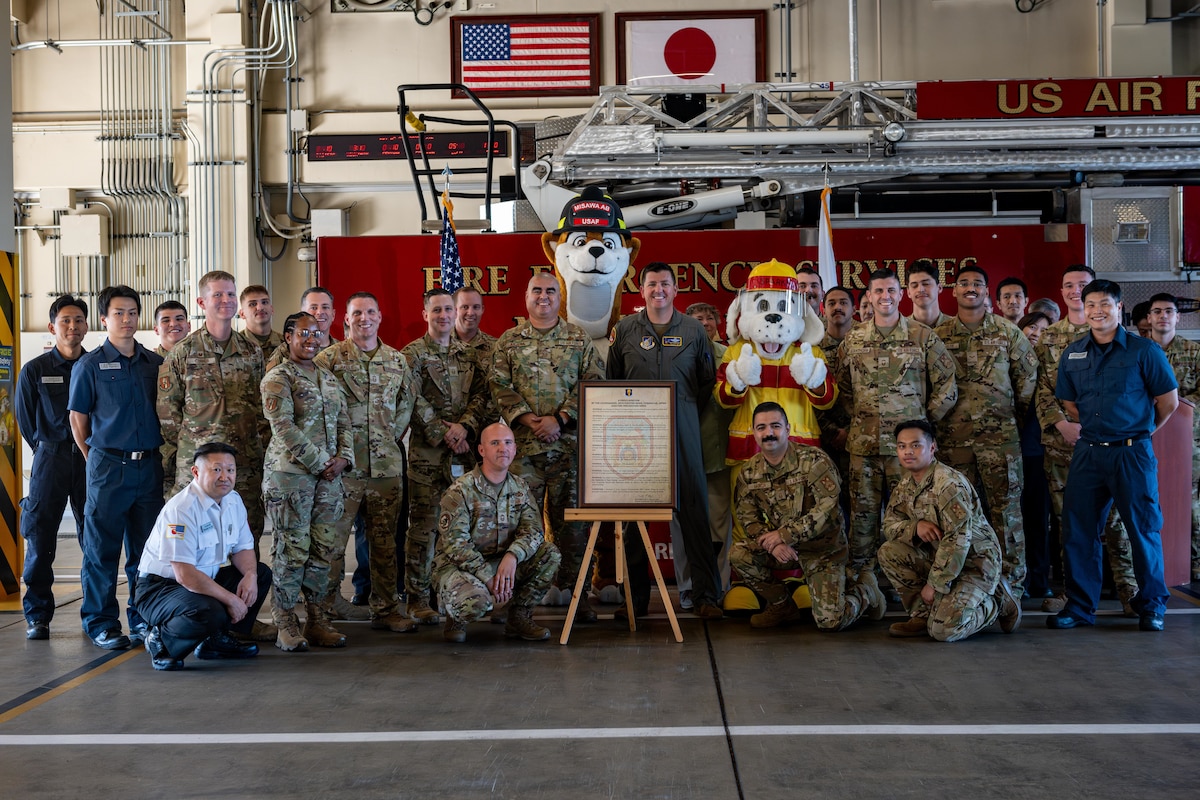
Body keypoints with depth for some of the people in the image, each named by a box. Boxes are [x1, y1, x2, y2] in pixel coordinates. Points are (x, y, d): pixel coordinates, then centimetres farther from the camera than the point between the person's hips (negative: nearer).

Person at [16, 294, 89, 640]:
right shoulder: (34, 371, 3)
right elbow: (25, 420, 11)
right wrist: (49, 450, 9)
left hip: (90, 459, 1)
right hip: (50, 459, 0)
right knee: (40, 537, -1)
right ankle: (38, 616, 8)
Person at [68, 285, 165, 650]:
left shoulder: (155, 363, 10)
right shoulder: (90, 365, -1)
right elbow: (78, 418, 2)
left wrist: (161, 453, 9)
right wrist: (96, 461, 0)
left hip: (149, 466, 4)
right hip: (109, 468, -4)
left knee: (146, 549, 10)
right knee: (102, 549, 1)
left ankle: (143, 620, 20)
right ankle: (102, 625, 11)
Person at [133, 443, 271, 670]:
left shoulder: (233, 501, 3)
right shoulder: (181, 509, -24)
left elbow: (243, 548, 12)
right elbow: (185, 575, -28)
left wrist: (250, 575, -12)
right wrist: (231, 600, -23)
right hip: (160, 587, -9)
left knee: (261, 573, 2)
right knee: (209, 613, -36)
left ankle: (217, 639, 7)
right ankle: (161, 638, -5)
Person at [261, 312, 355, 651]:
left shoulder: (329, 379, 18)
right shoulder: (278, 378, -4)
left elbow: (344, 423, 17)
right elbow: (283, 426, -14)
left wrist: (343, 458, -1)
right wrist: (319, 463, -15)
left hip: (328, 475, 6)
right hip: (290, 474, -6)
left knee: (322, 548, 7)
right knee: (292, 549, -4)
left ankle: (316, 620, 16)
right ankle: (286, 626, 4)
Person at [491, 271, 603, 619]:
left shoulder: (579, 338, 9)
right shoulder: (509, 340, 11)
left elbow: (593, 382, 0)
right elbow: (499, 385, 2)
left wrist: (559, 418, -10)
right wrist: (528, 419, -11)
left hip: (569, 443, 0)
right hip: (523, 444, 0)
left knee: (571, 518, 2)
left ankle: (575, 590, 9)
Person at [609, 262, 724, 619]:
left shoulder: (694, 330, 9)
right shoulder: (624, 329, 9)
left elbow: (708, 381, 15)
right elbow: (611, 381, 15)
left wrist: (686, 409, 7)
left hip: (683, 432, 0)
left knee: (694, 509, -2)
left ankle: (706, 594, 4)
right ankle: (635, 595, 11)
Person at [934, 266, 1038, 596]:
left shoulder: (1008, 332, 4)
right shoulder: (939, 335, 6)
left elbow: (1028, 375, 10)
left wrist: (1018, 412, 11)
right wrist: (936, 417, 8)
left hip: (1001, 433, -1)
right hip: (953, 435, 1)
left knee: (1006, 508, -1)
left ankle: (1012, 581, 7)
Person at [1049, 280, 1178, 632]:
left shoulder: (1144, 351, -4)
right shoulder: (1073, 354, 8)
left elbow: (1169, 401, 1)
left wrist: (1140, 431, 10)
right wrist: (1093, 429, 12)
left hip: (1132, 453, -4)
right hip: (1088, 453, 4)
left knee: (1143, 529, 3)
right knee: (1078, 529, 5)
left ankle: (1151, 605, 17)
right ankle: (1080, 606, 15)